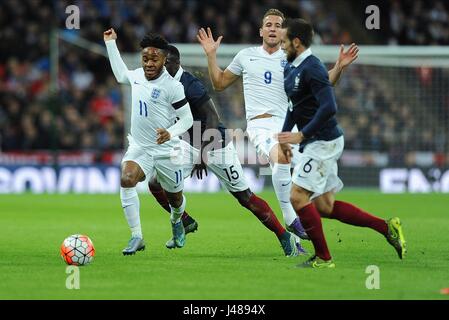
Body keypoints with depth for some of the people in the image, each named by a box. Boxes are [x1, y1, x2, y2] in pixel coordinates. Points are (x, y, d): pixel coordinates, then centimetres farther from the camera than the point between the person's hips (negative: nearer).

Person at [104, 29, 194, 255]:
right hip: (139, 147, 3)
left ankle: (176, 221, 54)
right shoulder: (137, 75, 0)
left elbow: (187, 118, -12)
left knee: (175, 198, 15)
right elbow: (120, 75, 25)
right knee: (126, 179, -27)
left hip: (166, 150, -3)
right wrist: (110, 43, 25)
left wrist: (170, 133, -31)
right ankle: (137, 237, -23)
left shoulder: (172, 86, -17)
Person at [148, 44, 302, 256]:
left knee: (245, 197, -4)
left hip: (216, 145, -8)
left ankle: (285, 238, 6)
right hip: (191, 144, 8)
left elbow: (212, 118, -25)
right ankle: (186, 223, 19)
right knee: (155, 183, -2)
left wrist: (203, 154, -25)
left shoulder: (190, 85, -25)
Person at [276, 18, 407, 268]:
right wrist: (285, 135, 20)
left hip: (323, 142, -10)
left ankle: (323, 258, -3)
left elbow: (328, 107, -27)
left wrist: (301, 135, -25)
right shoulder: (291, 68, 12)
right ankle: (387, 227, 15)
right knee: (324, 207, 9)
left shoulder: (312, 68, -18)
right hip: (315, 143, 10)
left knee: (298, 197, -11)